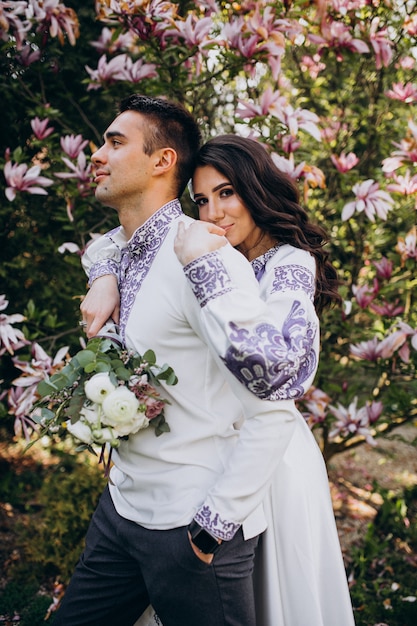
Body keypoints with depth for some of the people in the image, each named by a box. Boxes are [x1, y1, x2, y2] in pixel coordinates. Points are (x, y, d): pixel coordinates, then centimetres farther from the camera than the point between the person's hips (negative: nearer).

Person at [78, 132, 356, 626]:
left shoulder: (291, 263, -17)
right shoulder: (219, 260, 4)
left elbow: (269, 364, -36)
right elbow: (112, 243, 11)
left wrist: (204, 267, -34)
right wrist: (105, 280, -11)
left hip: (266, 448, -7)